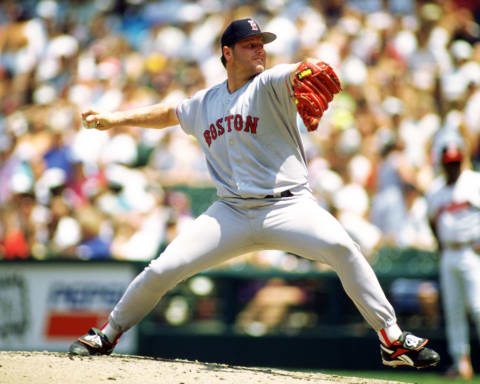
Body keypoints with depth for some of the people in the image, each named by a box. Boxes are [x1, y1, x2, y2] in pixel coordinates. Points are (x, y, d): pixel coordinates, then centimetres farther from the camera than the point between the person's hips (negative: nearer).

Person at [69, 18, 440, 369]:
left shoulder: (270, 84, -2)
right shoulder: (204, 104, 14)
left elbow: (296, 74, -25)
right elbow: (168, 113, 33)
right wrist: (114, 119, 25)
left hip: (288, 205, -4)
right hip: (232, 212, 4)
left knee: (341, 247, -31)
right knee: (162, 270, -6)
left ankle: (392, 338, -23)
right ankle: (108, 335, 17)